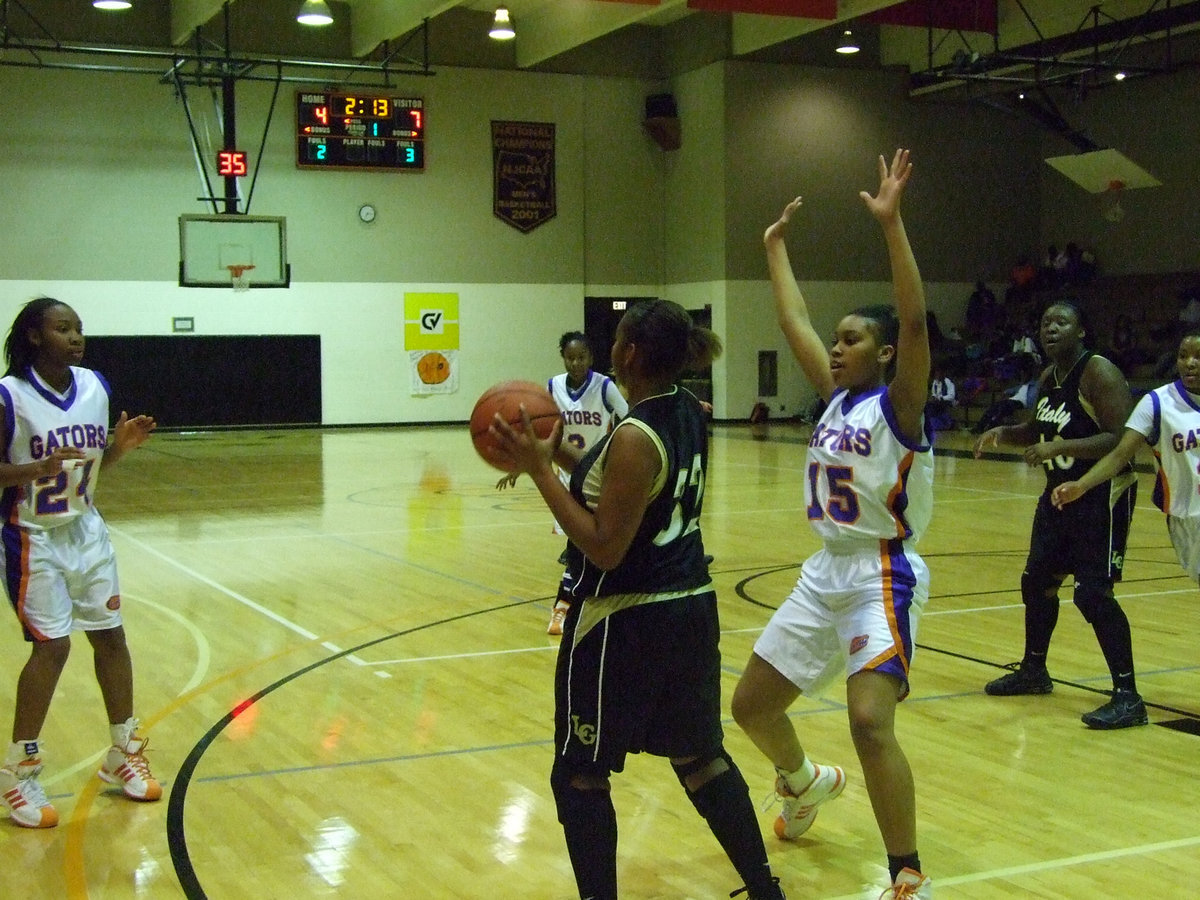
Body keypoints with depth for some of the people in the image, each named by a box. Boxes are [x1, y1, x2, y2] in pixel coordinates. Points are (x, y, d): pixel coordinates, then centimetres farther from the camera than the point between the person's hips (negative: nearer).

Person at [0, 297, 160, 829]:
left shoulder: (94, 386, 1)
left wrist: (121, 446, -8)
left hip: (86, 530, 6)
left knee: (110, 636, 9)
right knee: (52, 646, -8)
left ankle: (123, 755, 25)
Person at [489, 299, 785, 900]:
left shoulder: (634, 438, -21)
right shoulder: (690, 413, 5)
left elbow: (605, 547, -22)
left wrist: (540, 471, -20)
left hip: (626, 622, -9)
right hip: (692, 604, 9)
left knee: (580, 777, 5)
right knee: (698, 755, 21)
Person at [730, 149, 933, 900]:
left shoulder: (898, 406, -10)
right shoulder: (838, 397, 9)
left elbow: (914, 321, -26)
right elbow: (796, 322, 18)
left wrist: (891, 224, -31)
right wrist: (776, 249, 24)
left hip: (882, 578, -8)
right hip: (824, 574, 8)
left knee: (871, 722, -25)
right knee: (752, 706, 14)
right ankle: (805, 784, 45)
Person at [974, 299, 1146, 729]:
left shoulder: (1099, 373, -18)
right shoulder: (1048, 378, 8)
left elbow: (1124, 440, -26)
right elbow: (1039, 432, 23)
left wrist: (1061, 446, -32)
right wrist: (1002, 434, 4)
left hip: (1103, 495, -9)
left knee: (1092, 592, -16)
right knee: (1037, 581, 17)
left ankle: (1127, 696, -10)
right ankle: (1034, 671, 36)